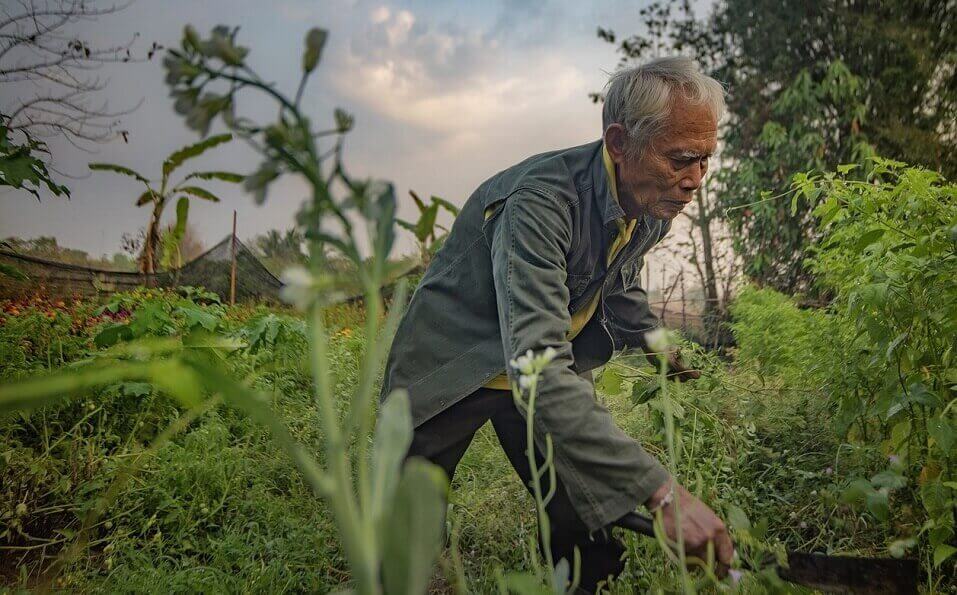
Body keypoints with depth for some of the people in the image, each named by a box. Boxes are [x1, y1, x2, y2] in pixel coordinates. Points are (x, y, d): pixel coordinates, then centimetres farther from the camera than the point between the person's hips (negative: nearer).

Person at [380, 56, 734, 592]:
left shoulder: (654, 209, -7)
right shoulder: (539, 201, -34)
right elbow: (538, 368, -43)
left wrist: (657, 346, 11)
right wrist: (659, 489, -47)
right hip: (453, 367, -6)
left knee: (590, 535, 1)